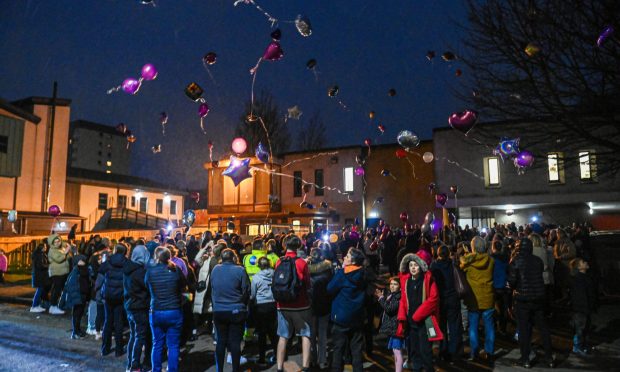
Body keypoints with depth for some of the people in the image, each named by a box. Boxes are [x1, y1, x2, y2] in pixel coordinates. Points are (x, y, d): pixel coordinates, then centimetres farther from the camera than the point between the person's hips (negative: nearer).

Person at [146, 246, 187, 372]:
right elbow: (183, 287, 3)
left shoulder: (150, 271, -9)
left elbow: (147, 286, 7)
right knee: (173, 346, 7)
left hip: (156, 313, 1)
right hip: (174, 312, -1)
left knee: (157, 345, 15)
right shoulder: (176, 270, -9)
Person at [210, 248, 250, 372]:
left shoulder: (215, 269, -1)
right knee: (235, 341, 5)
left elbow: (212, 289, 9)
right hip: (236, 311, -3)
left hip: (218, 311, 3)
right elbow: (246, 291, -6)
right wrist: (242, 305, 10)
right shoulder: (240, 270, -12)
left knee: (221, 341, 13)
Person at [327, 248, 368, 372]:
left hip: (342, 316, -4)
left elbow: (330, 290, -6)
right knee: (357, 350, 11)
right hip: (357, 316, 5)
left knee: (338, 349, 7)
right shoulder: (363, 274, 1)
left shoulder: (342, 273, -16)